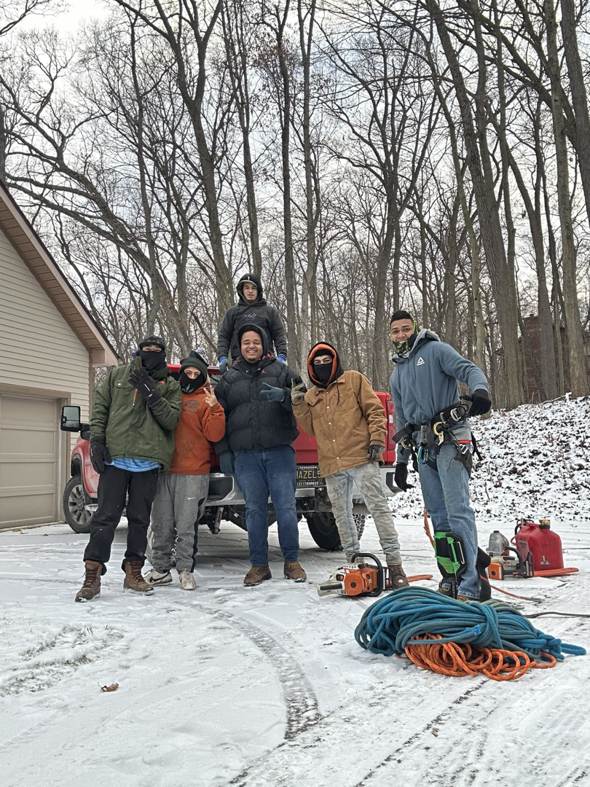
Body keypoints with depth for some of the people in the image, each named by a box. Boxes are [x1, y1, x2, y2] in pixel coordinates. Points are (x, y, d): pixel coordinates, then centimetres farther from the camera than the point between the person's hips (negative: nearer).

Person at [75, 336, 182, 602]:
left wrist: (152, 394, -13)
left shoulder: (170, 385, 11)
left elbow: (171, 420, -2)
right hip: (115, 457, -1)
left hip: (148, 462, 1)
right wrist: (96, 439, -2)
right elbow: (100, 408, 9)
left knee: (140, 519, 9)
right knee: (106, 516, -3)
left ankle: (133, 572, 20)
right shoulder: (118, 375, 12)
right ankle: (92, 575, 2)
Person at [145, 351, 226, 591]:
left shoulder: (205, 400, 2)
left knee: (186, 527, 1)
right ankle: (160, 569, 21)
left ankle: (186, 570, 15)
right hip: (164, 470, 4)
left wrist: (214, 408, -20)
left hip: (193, 474, -4)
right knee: (161, 525, 9)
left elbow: (214, 435, -6)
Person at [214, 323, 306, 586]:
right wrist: (223, 451, 8)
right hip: (245, 455, 2)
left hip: (280, 451, -2)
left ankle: (292, 562, 11)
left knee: (286, 507, -3)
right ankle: (259, 565, 14)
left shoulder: (281, 372, 10)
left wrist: (283, 395, -16)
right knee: (254, 510, 4)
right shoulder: (229, 378, 15)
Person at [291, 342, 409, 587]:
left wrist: (377, 438, -9)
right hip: (332, 466, 5)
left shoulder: (354, 380, 5)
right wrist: (298, 406, 1)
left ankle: (394, 562, -5)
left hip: (361, 457, -5)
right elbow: (311, 428, 14)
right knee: (341, 514, 10)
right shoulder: (311, 396, 18)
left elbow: (375, 410, 1)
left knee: (378, 507, -8)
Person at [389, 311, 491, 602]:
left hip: (450, 439, -7)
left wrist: (480, 389, -35)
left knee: (458, 511, -15)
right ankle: (450, 580, 13)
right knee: (438, 516, 6)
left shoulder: (435, 350, 3)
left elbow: (468, 369, -12)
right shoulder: (397, 375, 23)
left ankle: (469, 586, -15)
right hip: (424, 448, 7)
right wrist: (401, 460, 22)